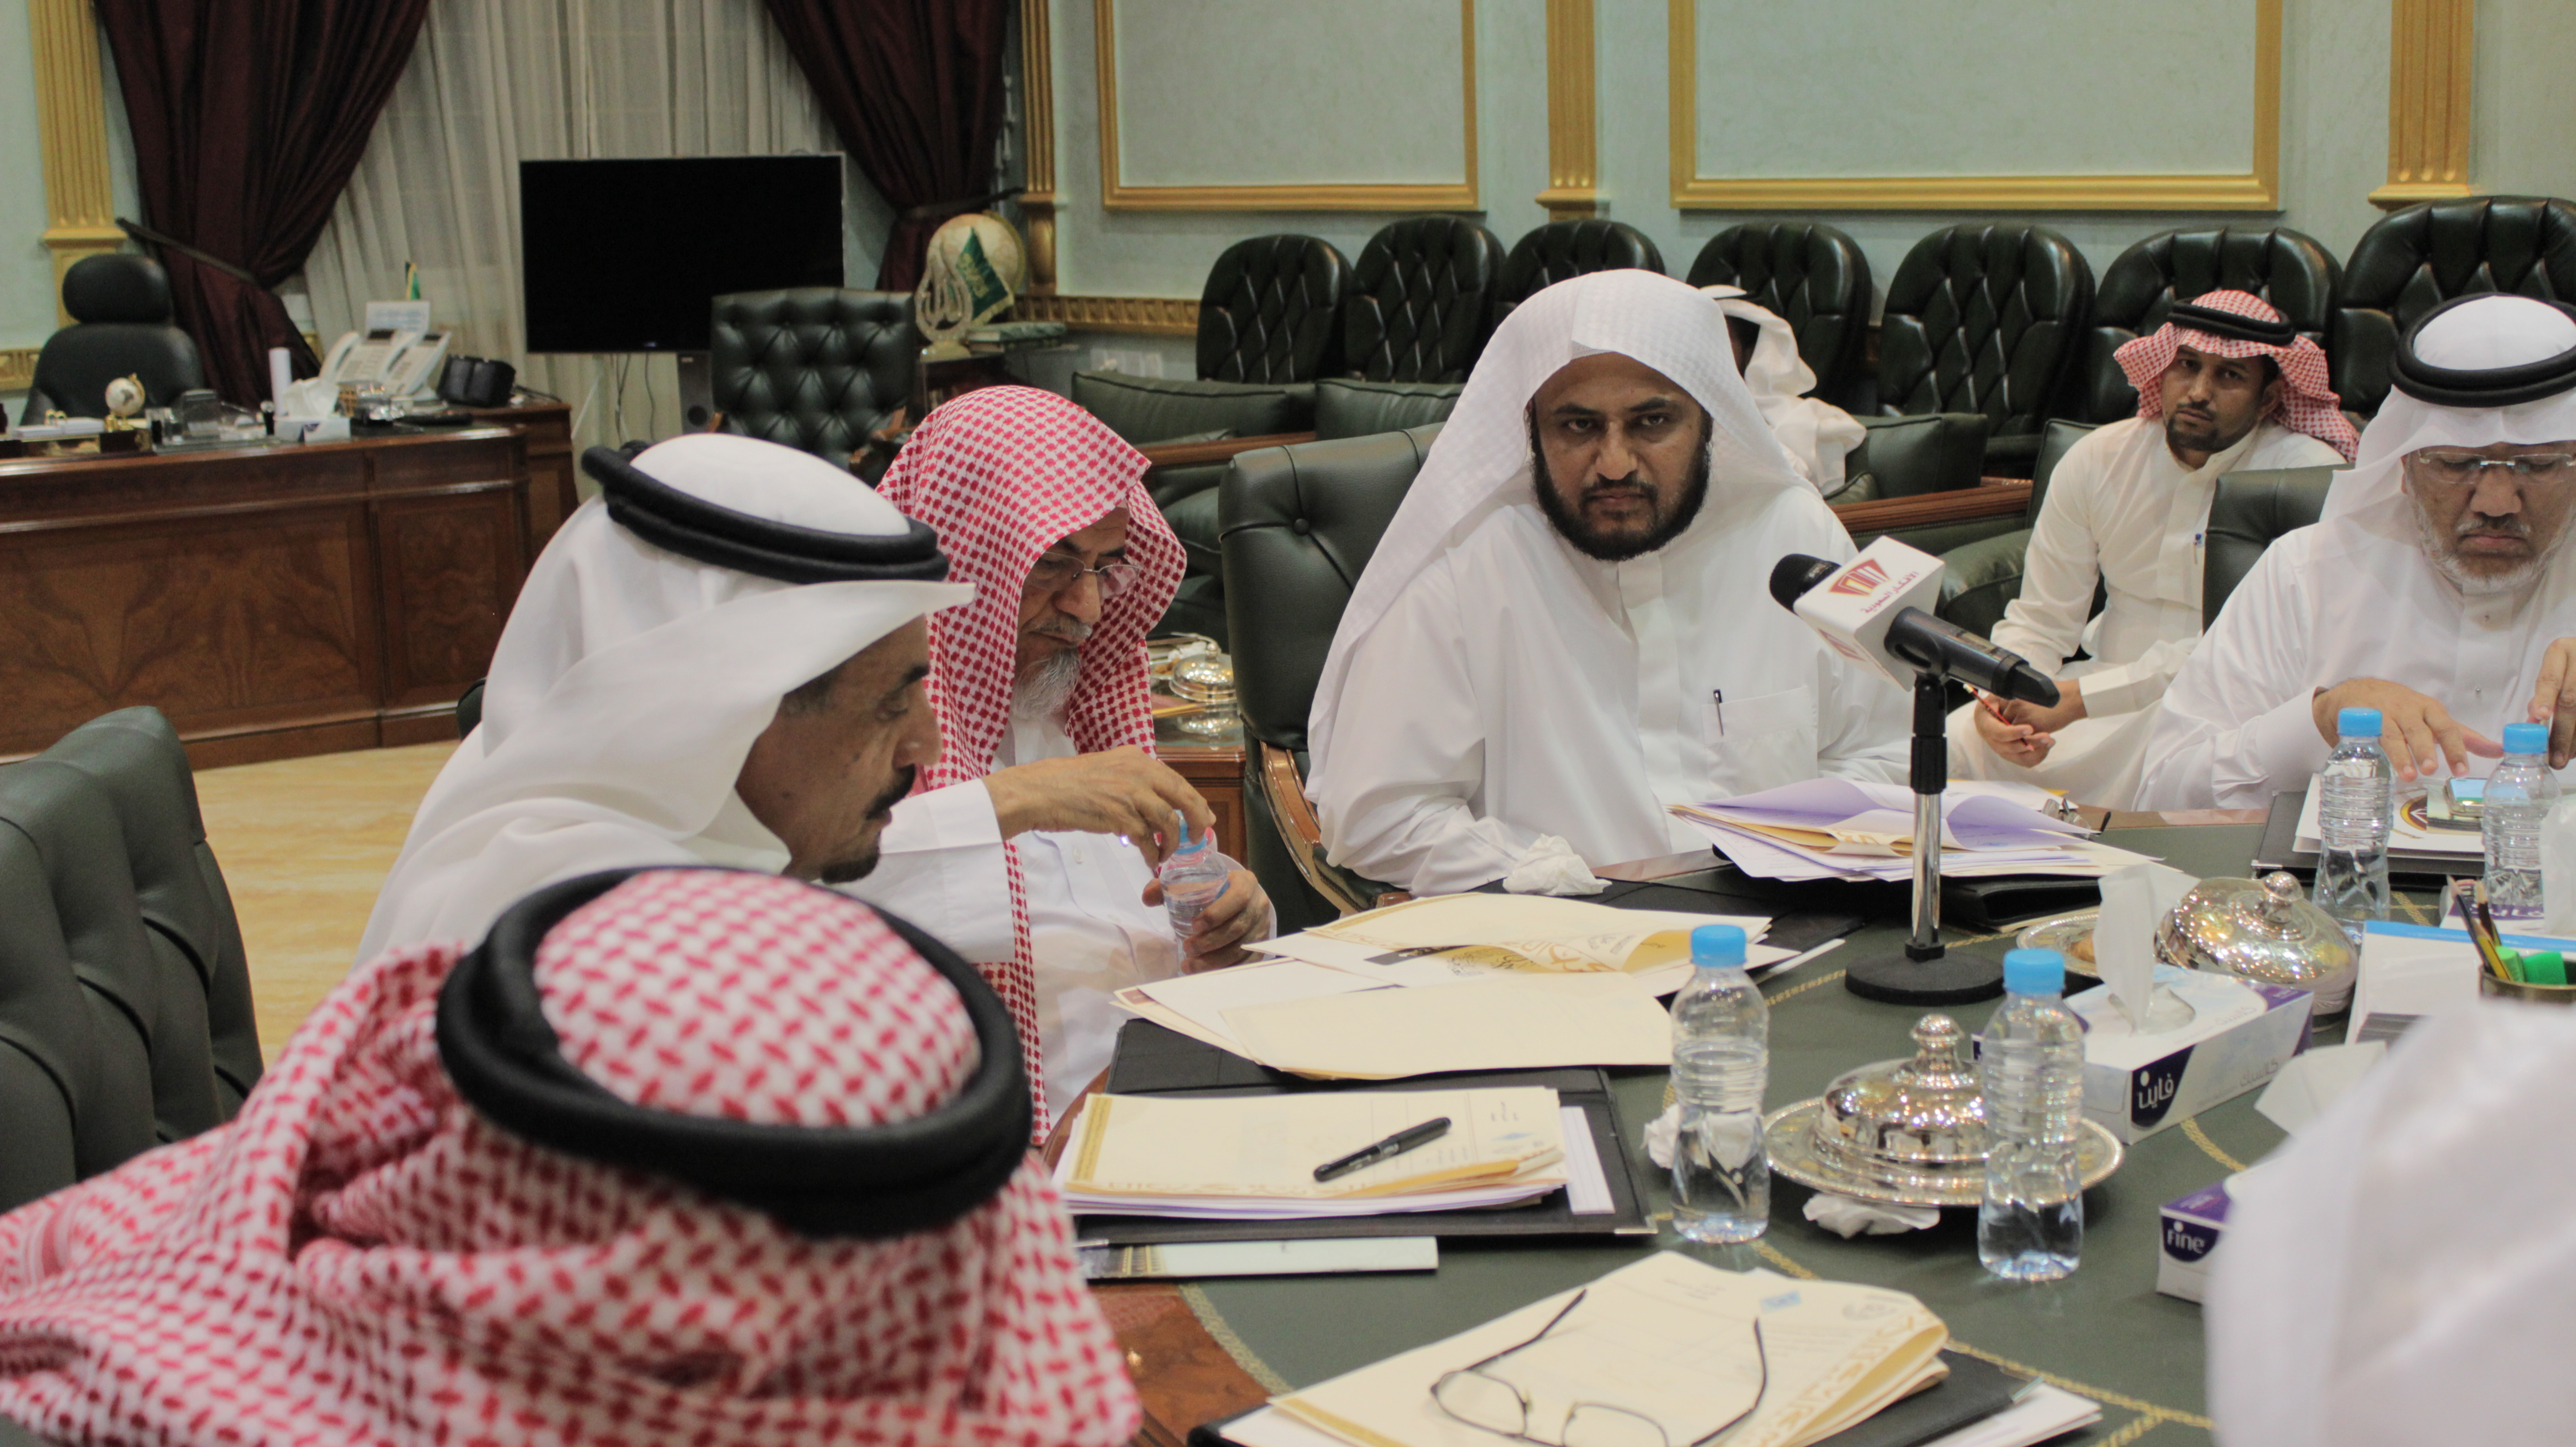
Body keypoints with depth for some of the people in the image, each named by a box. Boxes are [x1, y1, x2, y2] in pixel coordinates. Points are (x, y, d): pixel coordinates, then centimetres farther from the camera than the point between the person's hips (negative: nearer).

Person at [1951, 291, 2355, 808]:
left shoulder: (2309, 475, -12)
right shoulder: (2098, 460, 2)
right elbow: (2039, 623, 6)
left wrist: (2077, 698, -25)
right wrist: (2004, 696, -20)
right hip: (2108, 684, 4)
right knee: (1952, 745, -18)